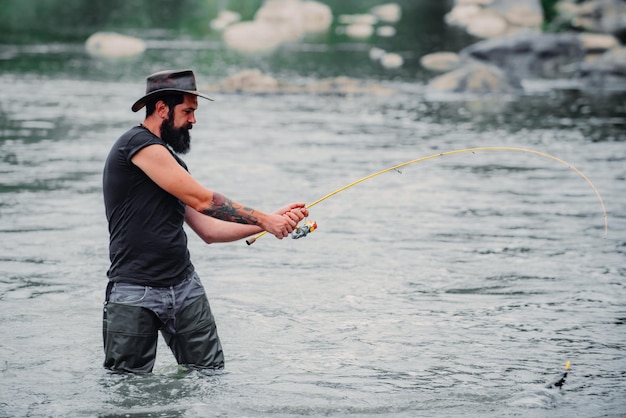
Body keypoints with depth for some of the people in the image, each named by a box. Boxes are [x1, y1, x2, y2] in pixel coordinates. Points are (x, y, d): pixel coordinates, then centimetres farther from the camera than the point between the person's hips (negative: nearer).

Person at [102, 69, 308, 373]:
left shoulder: (170, 162, 19)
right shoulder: (138, 143, -10)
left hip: (185, 287, 8)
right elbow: (202, 200, -12)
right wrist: (264, 219, -6)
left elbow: (209, 230, 16)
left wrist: (270, 221, 8)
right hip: (135, 293, -8)